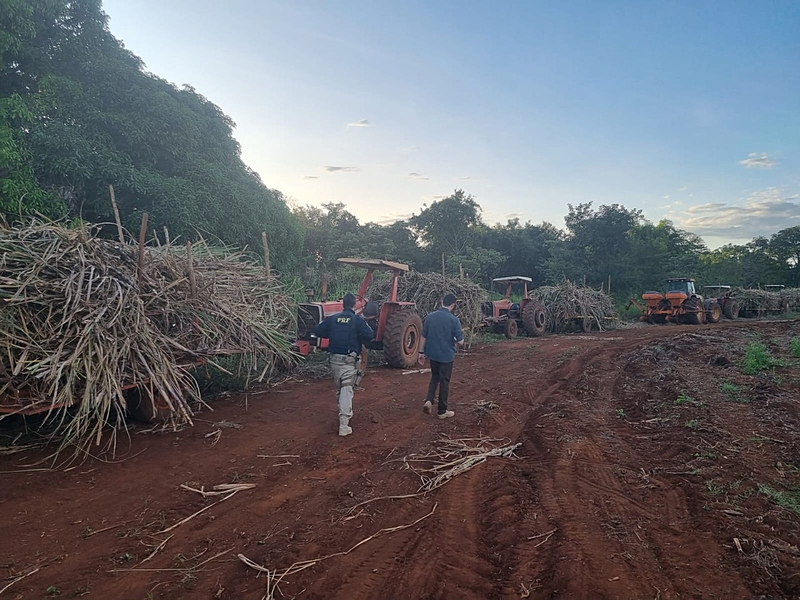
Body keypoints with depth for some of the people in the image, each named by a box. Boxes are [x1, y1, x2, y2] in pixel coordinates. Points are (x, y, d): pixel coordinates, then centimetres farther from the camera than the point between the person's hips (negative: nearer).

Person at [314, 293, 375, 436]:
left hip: (335, 359, 4)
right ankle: (344, 425, -13)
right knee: (346, 390, -7)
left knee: (339, 389, 22)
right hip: (350, 360, -4)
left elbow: (317, 331, 7)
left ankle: (345, 413, 41)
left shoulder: (333, 319, 4)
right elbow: (369, 336, -15)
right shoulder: (358, 320, -7)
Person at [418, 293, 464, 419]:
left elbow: (423, 337, 3)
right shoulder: (453, 319, -14)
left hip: (432, 354, 4)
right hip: (447, 355, -4)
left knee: (435, 377, 23)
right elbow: (460, 341, -12)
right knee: (444, 382, 7)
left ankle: (429, 400, 5)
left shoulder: (430, 317, -3)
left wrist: (421, 352, 12)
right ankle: (442, 411, 16)